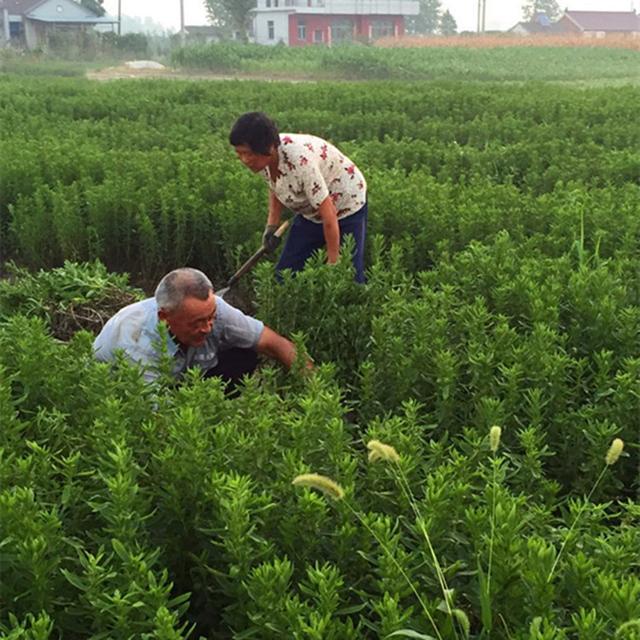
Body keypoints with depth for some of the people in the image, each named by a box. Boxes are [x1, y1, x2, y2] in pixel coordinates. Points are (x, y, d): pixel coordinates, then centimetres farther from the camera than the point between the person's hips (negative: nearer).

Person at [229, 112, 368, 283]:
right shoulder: (262, 158, -16)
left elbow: (329, 213, -32)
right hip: (310, 212, 7)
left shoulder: (300, 160, -38)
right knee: (286, 269, 4)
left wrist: (333, 261, -24)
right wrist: (272, 224, -5)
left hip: (346, 206, -7)